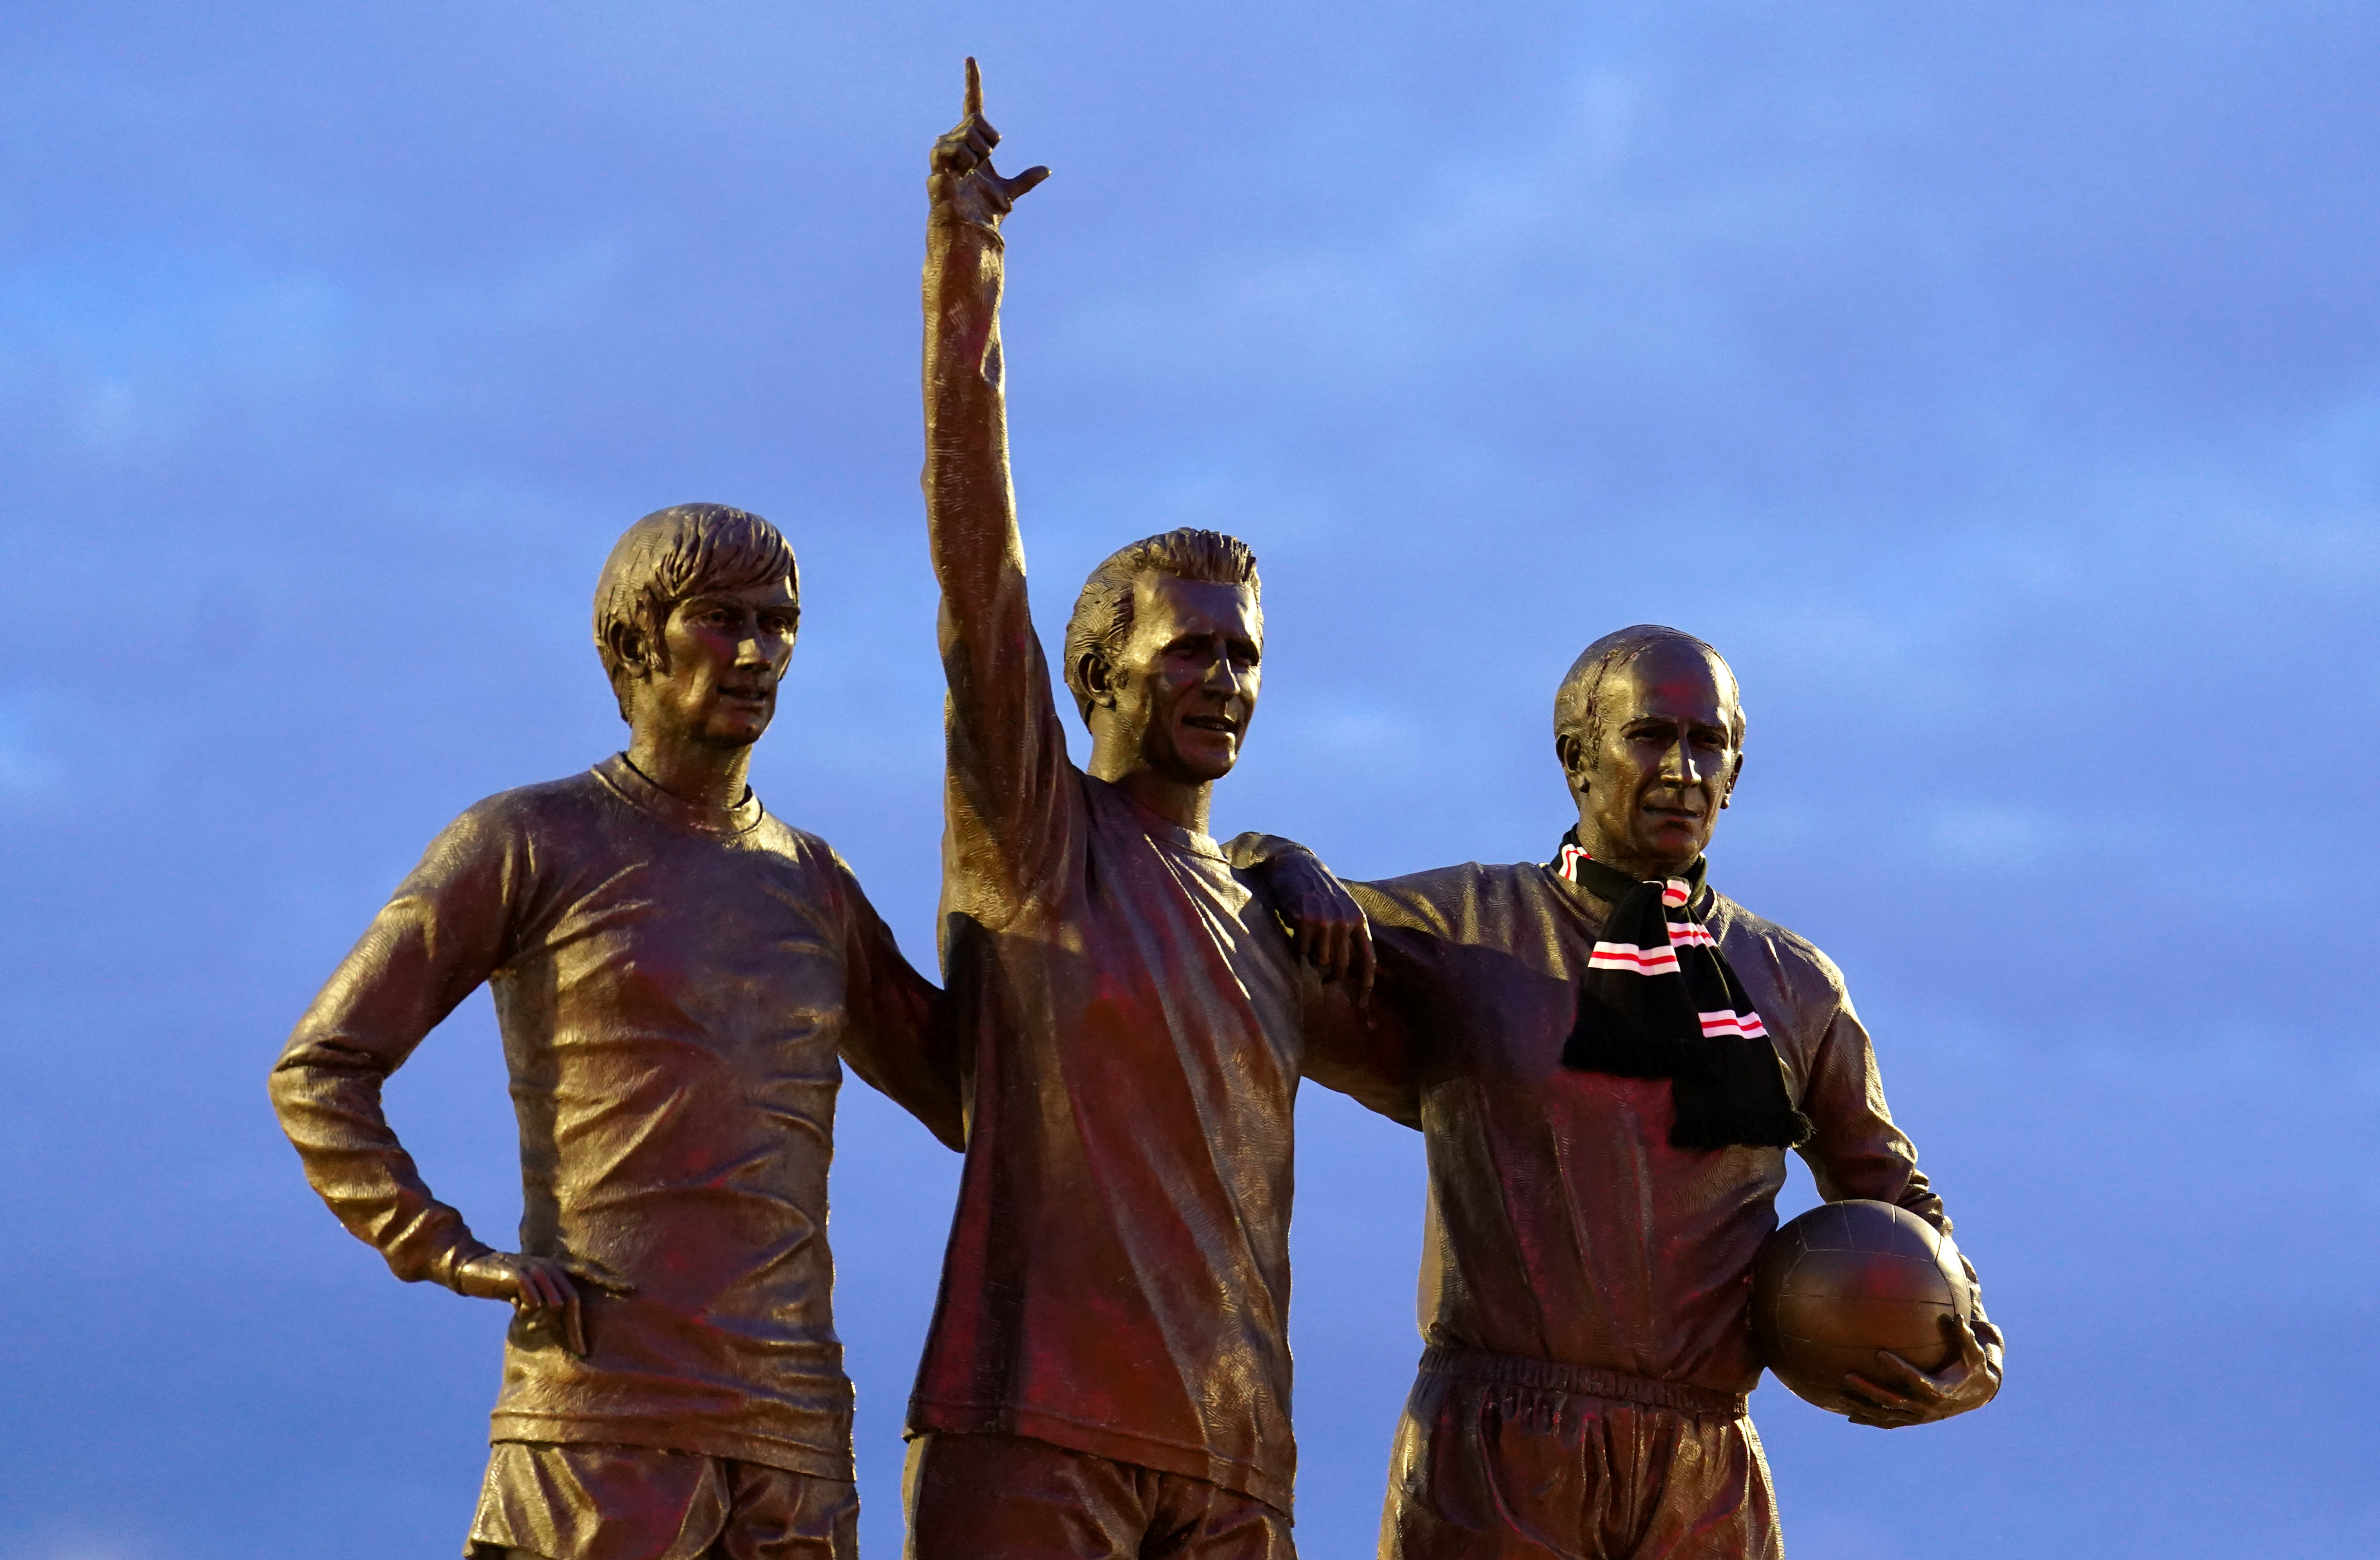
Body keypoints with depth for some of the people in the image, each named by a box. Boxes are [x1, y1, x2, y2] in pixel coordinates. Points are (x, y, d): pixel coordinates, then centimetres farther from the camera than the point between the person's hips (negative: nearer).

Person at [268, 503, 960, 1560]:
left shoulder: (809, 882, 19)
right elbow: (319, 1074, 2)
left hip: (792, 1423, 5)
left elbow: (970, 1099, 25)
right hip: (605, 1417, -5)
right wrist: (449, 1256, -10)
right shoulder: (524, 843, 3)